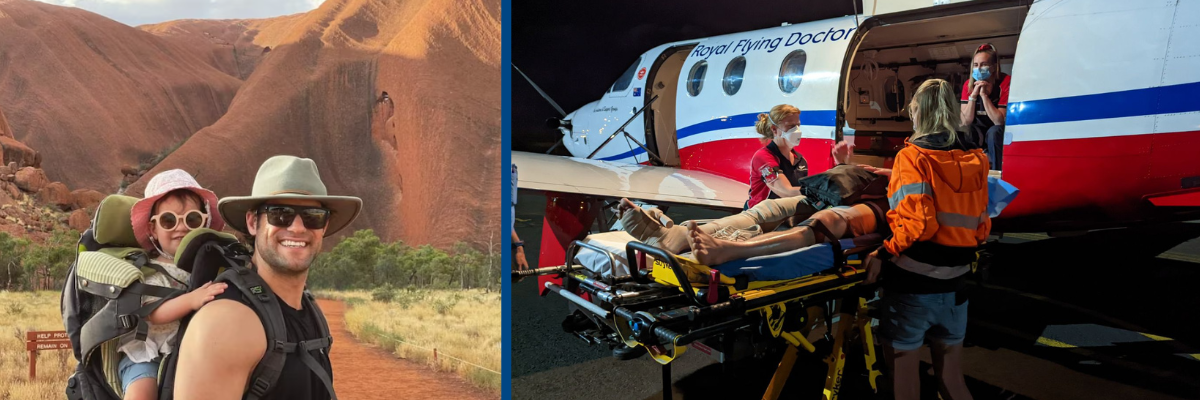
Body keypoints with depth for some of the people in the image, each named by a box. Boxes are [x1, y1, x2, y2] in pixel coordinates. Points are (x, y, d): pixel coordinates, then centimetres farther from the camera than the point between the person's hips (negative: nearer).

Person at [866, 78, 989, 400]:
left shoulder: (913, 157, -10)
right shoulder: (975, 160, 7)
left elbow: (917, 222, -21)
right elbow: (981, 227, 10)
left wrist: (885, 254, -11)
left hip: (912, 283, -5)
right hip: (954, 285, 6)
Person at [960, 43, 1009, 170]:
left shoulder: (1005, 82, -18)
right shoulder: (968, 85, -6)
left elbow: (999, 121, -24)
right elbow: (966, 122, -14)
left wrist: (984, 95, -29)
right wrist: (973, 95, -25)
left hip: (1000, 135, -3)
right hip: (980, 132, 3)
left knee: (993, 132, -35)